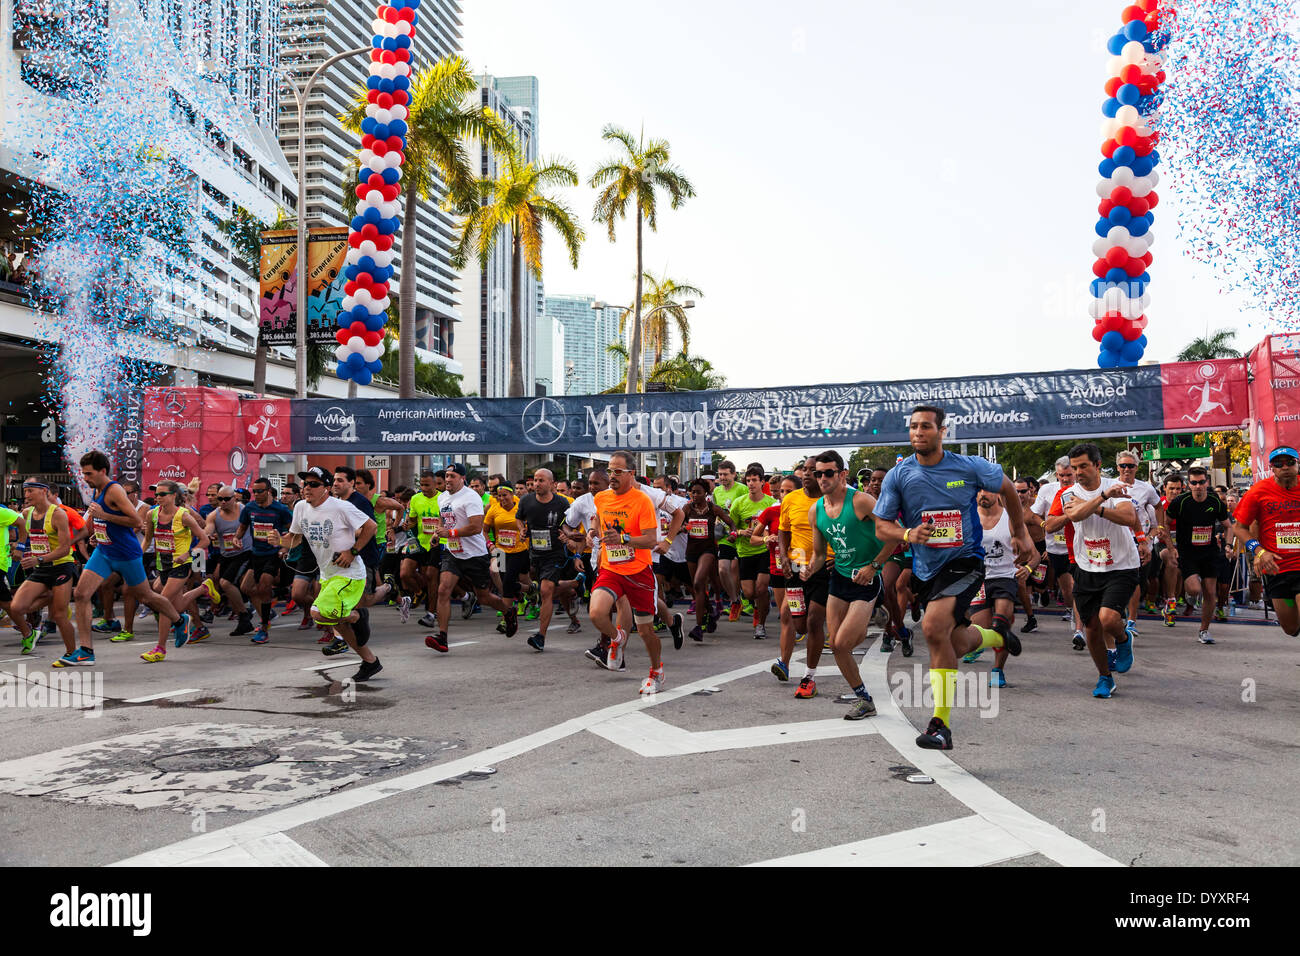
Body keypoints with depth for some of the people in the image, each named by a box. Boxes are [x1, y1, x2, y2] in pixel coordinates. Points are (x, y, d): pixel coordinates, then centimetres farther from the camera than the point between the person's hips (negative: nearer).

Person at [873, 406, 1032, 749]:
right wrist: (908, 534, -23)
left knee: (933, 627, -27)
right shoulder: (898, 475, -5)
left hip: (964, 562, -4)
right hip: (926, 569, 4)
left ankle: (941, 724, -19)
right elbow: (881, 527, -2)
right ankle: (997, 637, 53)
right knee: (957, 644, 15)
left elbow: (1007, 488, 11)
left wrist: (1020, 533, 17)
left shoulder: (970, 467, -9)